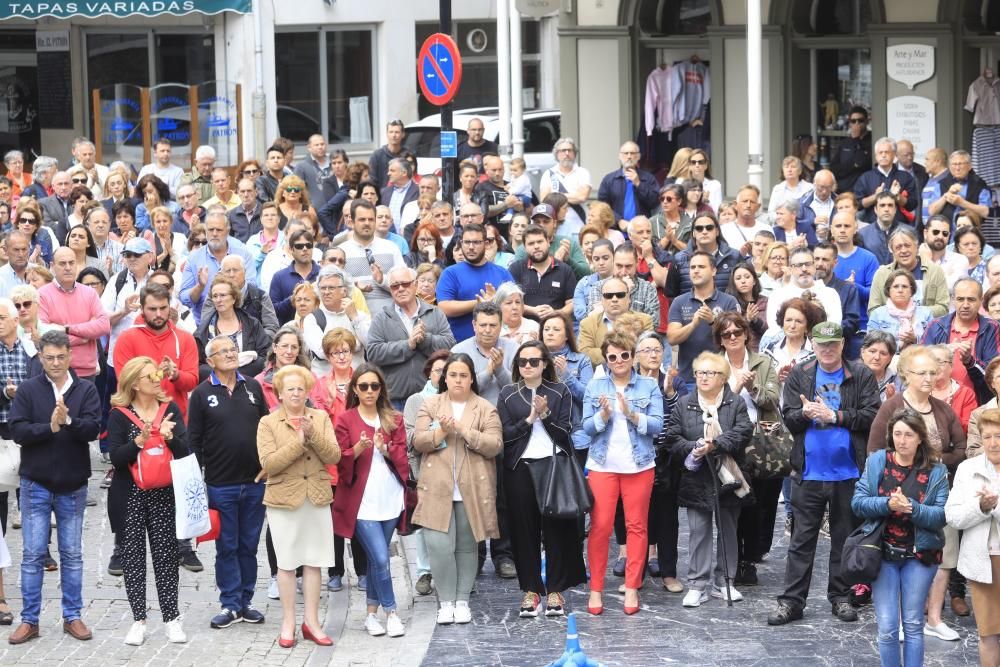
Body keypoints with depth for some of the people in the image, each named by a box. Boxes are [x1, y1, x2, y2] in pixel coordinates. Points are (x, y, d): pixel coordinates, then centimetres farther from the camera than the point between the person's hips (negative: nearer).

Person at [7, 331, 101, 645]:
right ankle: (29, 620, 9)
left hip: (73, 485, 1)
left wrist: (68, 421, -30)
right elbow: (17, 430, -10)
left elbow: (93, 429, -13)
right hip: (35, 484, -1)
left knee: (72, 554, 9)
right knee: (33, 554, 2)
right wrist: (50, 428, -23)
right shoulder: (28, 389, -2)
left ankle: (72, 616, 18)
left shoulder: (86, 389, -1)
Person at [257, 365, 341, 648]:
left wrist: (313, 435, -19)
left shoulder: (320, 418, 5)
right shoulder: (268, 423, -3)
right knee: (287, 562, 4)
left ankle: (311, 621, 14)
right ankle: (288, 623, 13)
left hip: (317, 497, 2)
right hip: (283, 498, -2)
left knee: (313, 562, 6)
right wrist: (298, 443, -20)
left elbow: (334, 456, -4)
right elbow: (268, 463, -14)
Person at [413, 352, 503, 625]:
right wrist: (440, 432, -17)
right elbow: (418, 441, 1)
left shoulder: (485, 409, 4)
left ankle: (462, 600, 19)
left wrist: (464, 431, -16)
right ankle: (446, 602, 3)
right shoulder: (430, 404, 8)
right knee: (439, 545, -10)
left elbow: (494, 445, -6)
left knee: (466, 547, 7)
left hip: (472, 489, 0)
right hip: (438, 488, 0)